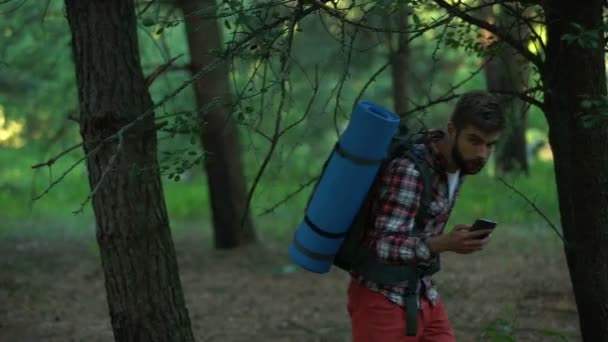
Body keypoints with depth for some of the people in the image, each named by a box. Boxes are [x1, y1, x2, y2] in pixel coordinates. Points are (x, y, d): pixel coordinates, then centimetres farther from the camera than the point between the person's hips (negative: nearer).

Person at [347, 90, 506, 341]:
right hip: (383, 301, -8)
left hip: (424, 295, 8)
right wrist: (445, 244, -40)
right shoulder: (408, 170, -24)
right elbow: (385, 246, -29)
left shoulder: (458, 165, 3)